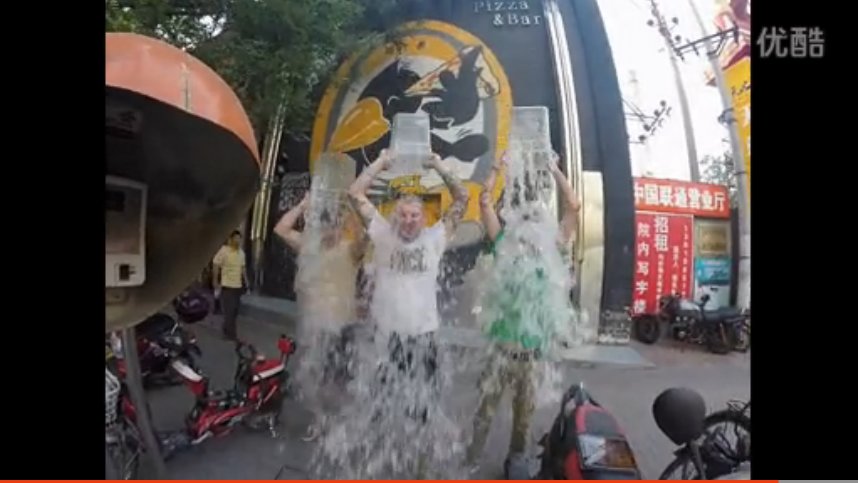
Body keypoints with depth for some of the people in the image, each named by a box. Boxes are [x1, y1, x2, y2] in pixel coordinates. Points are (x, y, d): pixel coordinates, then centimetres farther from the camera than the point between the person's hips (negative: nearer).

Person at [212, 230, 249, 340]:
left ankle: (227, 331, 27)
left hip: (238, 285, 7)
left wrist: (246, 280, 11)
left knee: (235, 309, 12)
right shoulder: (224, 251, -12)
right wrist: (216, 282, -11)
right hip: (226, 285, -7)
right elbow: (216, 266, -10)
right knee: (229, 310, -4)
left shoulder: (241, 252, 9)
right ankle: (231, 334, 3)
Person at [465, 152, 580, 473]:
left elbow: (573, 206, 7)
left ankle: (516, 460, 34)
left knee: (525, 412, 16)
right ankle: (470, 461, 16)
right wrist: (498, 168, 8)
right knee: (486, 408, 3)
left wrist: (554, 170, 11)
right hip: (505, 347, -2)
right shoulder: (506, 247, 5)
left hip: (538, 350, 2)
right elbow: (485, 203, 4)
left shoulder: (553, 251, 8)